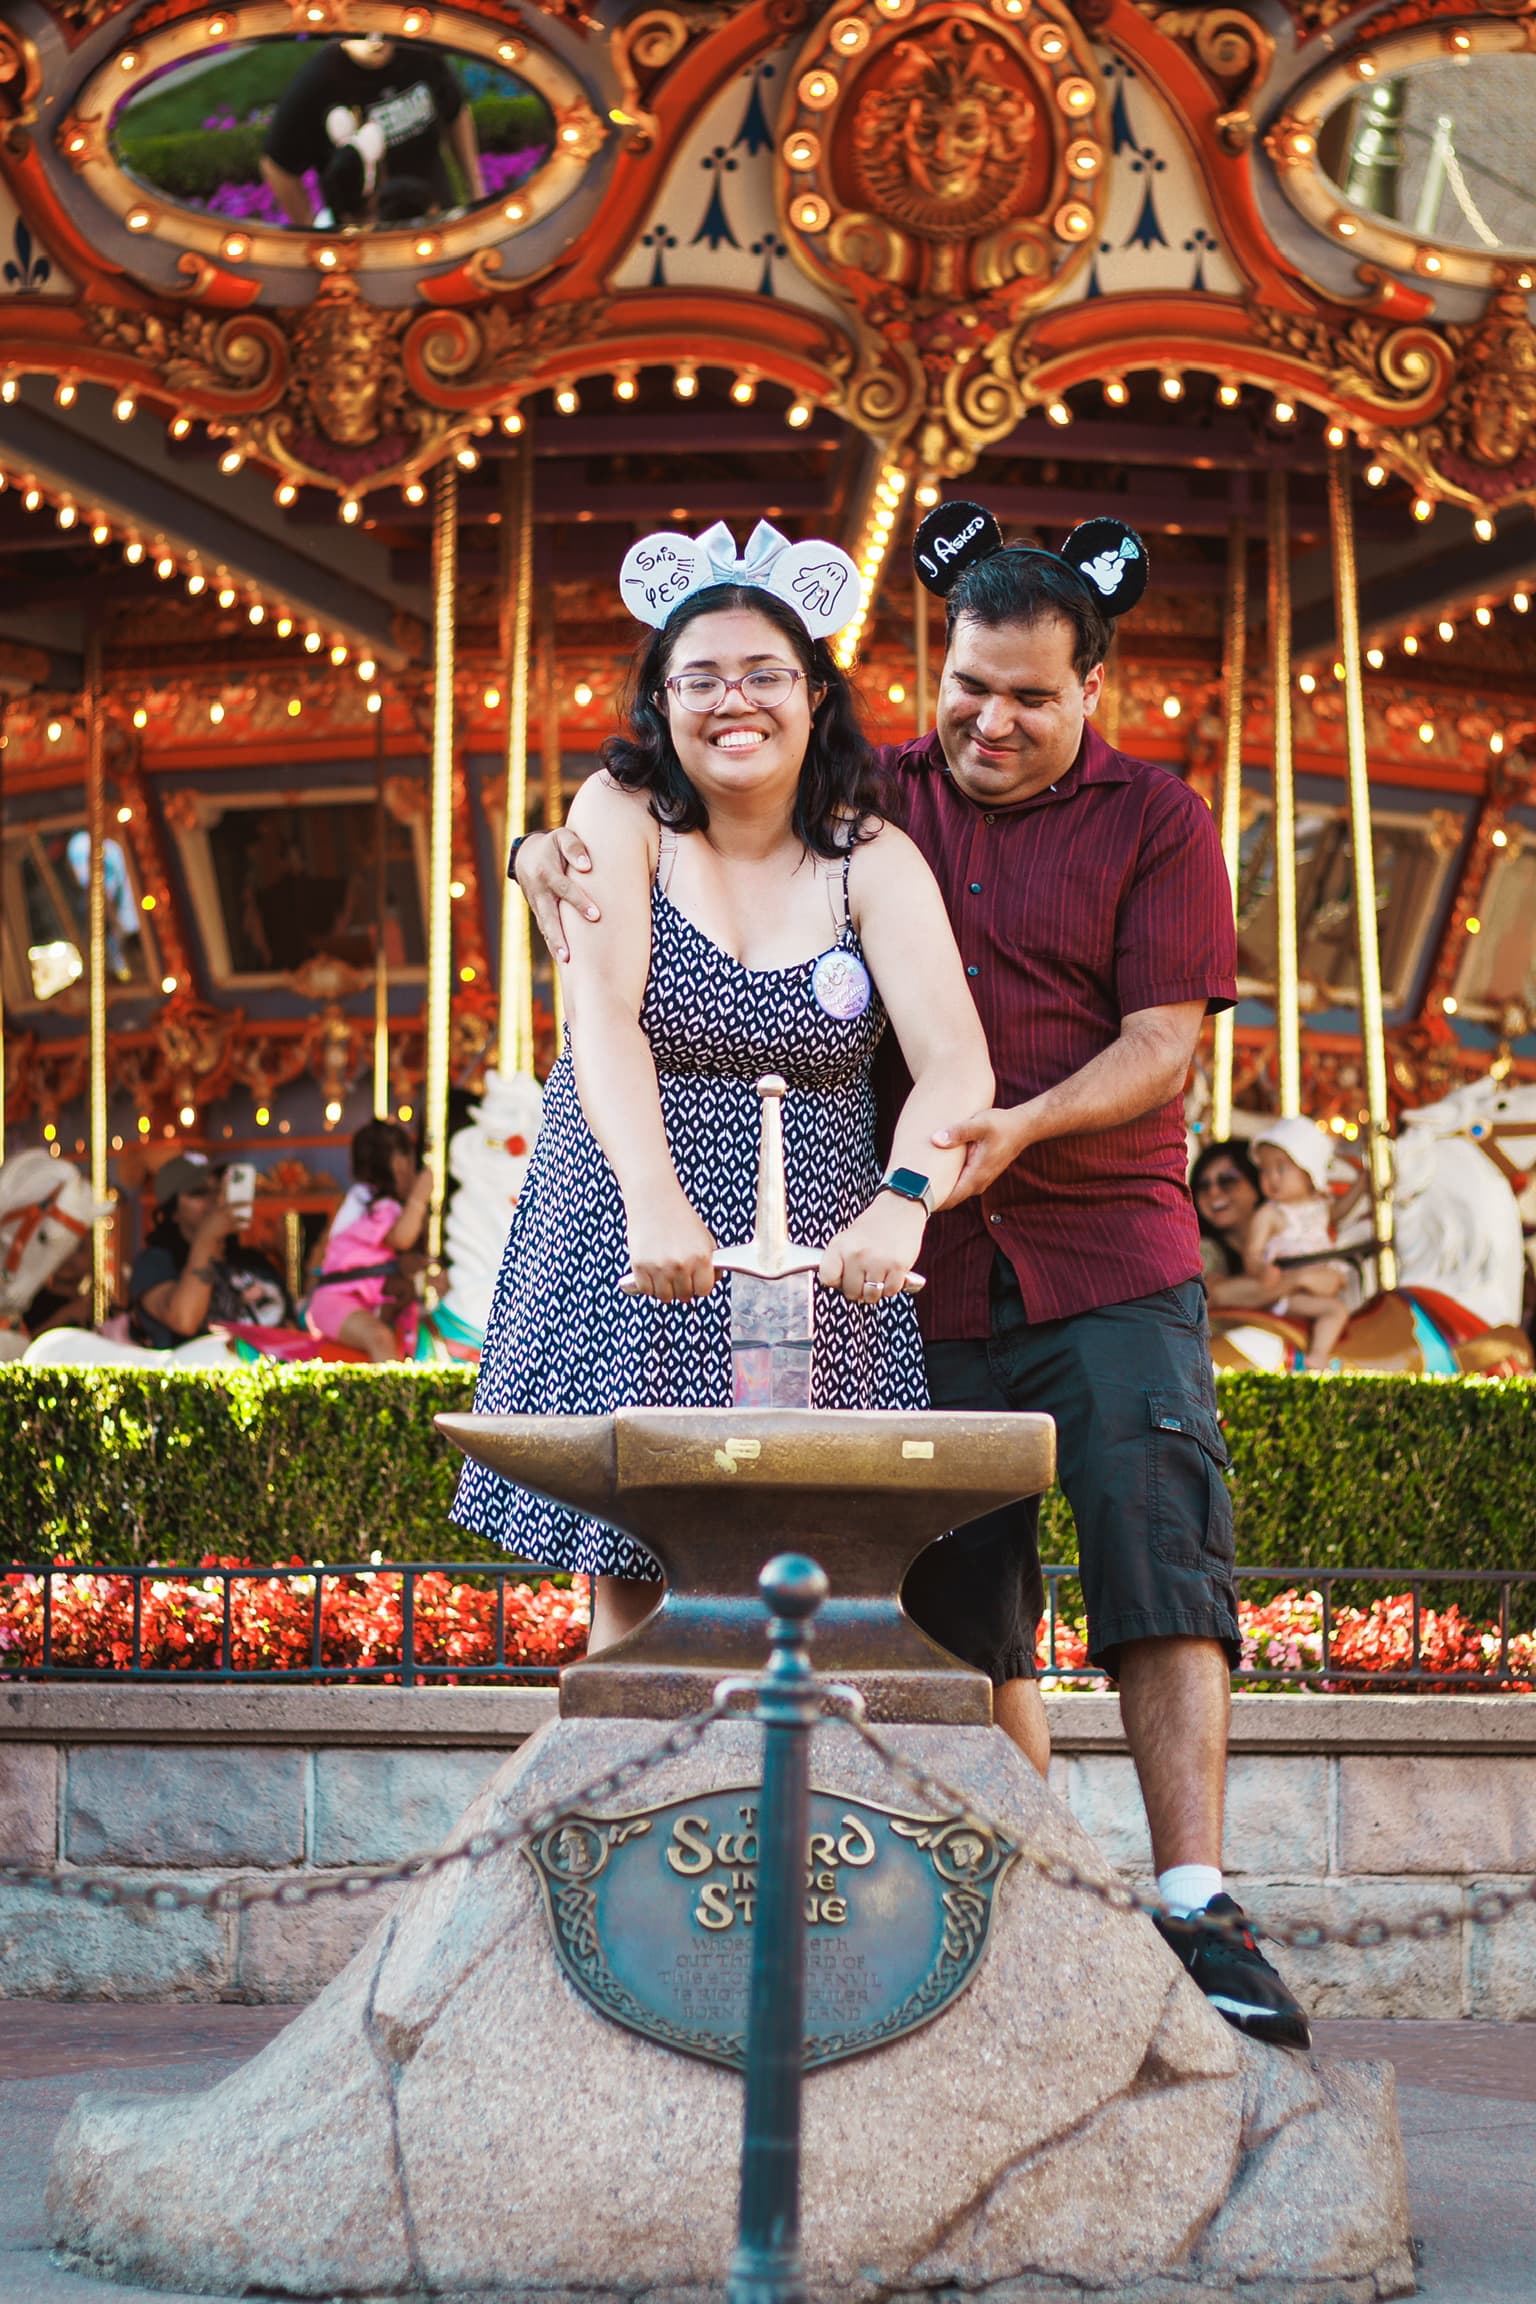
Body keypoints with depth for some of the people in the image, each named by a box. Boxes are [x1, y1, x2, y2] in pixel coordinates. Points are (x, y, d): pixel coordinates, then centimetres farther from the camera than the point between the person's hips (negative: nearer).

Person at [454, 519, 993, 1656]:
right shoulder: (623, 815, 0)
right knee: (632, 1587, -2)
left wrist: (902, 1205, -32)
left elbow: (956, 1059, -12)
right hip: (626, 1256, 0)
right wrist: (654, 1198, -32)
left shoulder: (872, 859, 1)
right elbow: (604, 1012, -15)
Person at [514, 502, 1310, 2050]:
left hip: (1109, 1256, -2)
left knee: (1162, 1560, -12)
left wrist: (1025, 1126, -21)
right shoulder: (870, 803, 11)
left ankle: (1197, 1913, -12)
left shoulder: (1153, 820, 5)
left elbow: (1164, 1041, -4)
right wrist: (553, 850, -6)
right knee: (961, 1607, 2)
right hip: (930, 1274, 2)